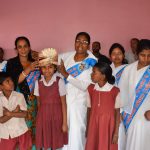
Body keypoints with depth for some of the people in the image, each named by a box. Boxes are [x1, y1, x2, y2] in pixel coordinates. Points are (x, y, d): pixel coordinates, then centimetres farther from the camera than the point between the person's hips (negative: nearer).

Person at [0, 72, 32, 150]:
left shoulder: (19, 96, -10)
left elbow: (24, 114, -13)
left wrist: (10, 114, -22)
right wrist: (14, 112, -19)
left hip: (21, 131, 0)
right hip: (6, 134, 0)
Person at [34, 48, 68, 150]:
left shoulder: (59, 81, -9)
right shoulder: (38, 82, 1)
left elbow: (63, 103, -8)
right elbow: (39, 102, 7)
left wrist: (64, 122, -8)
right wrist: (39, 118, 5)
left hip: (57, 116, -2)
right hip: (43, 116, 3)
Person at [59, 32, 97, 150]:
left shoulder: (91, 63, -12)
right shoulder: (67, 56, 0)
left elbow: (85, 86, -19)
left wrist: (67, 75, -23)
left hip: (78, 101, -4)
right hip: (63, 98, 4)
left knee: (77, 130, 2)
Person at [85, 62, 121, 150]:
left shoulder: (115, 91, -13)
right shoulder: (91, 89, -1)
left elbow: (117, 112, -8)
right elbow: (90, 109, 4)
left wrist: (116, 132, -6)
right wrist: (87, 128, 7)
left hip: (108, 126, -3)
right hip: (94, 125, 4)